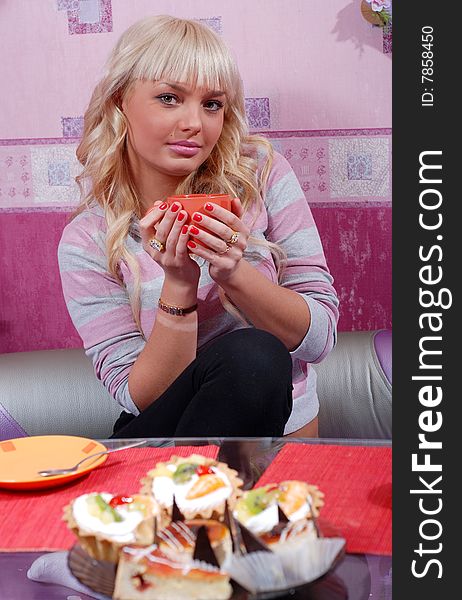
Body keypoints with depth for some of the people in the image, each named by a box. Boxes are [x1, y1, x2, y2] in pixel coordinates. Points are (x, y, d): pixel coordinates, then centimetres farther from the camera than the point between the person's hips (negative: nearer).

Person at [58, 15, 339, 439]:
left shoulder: (262, 174, -6)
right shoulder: (86, 243, -7)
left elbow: (320, 338, -7)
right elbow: (140, 399, -10)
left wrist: (235, 272, -23)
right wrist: (179, 287, -24)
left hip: (285, 429, 3)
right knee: (250, 355, -29)